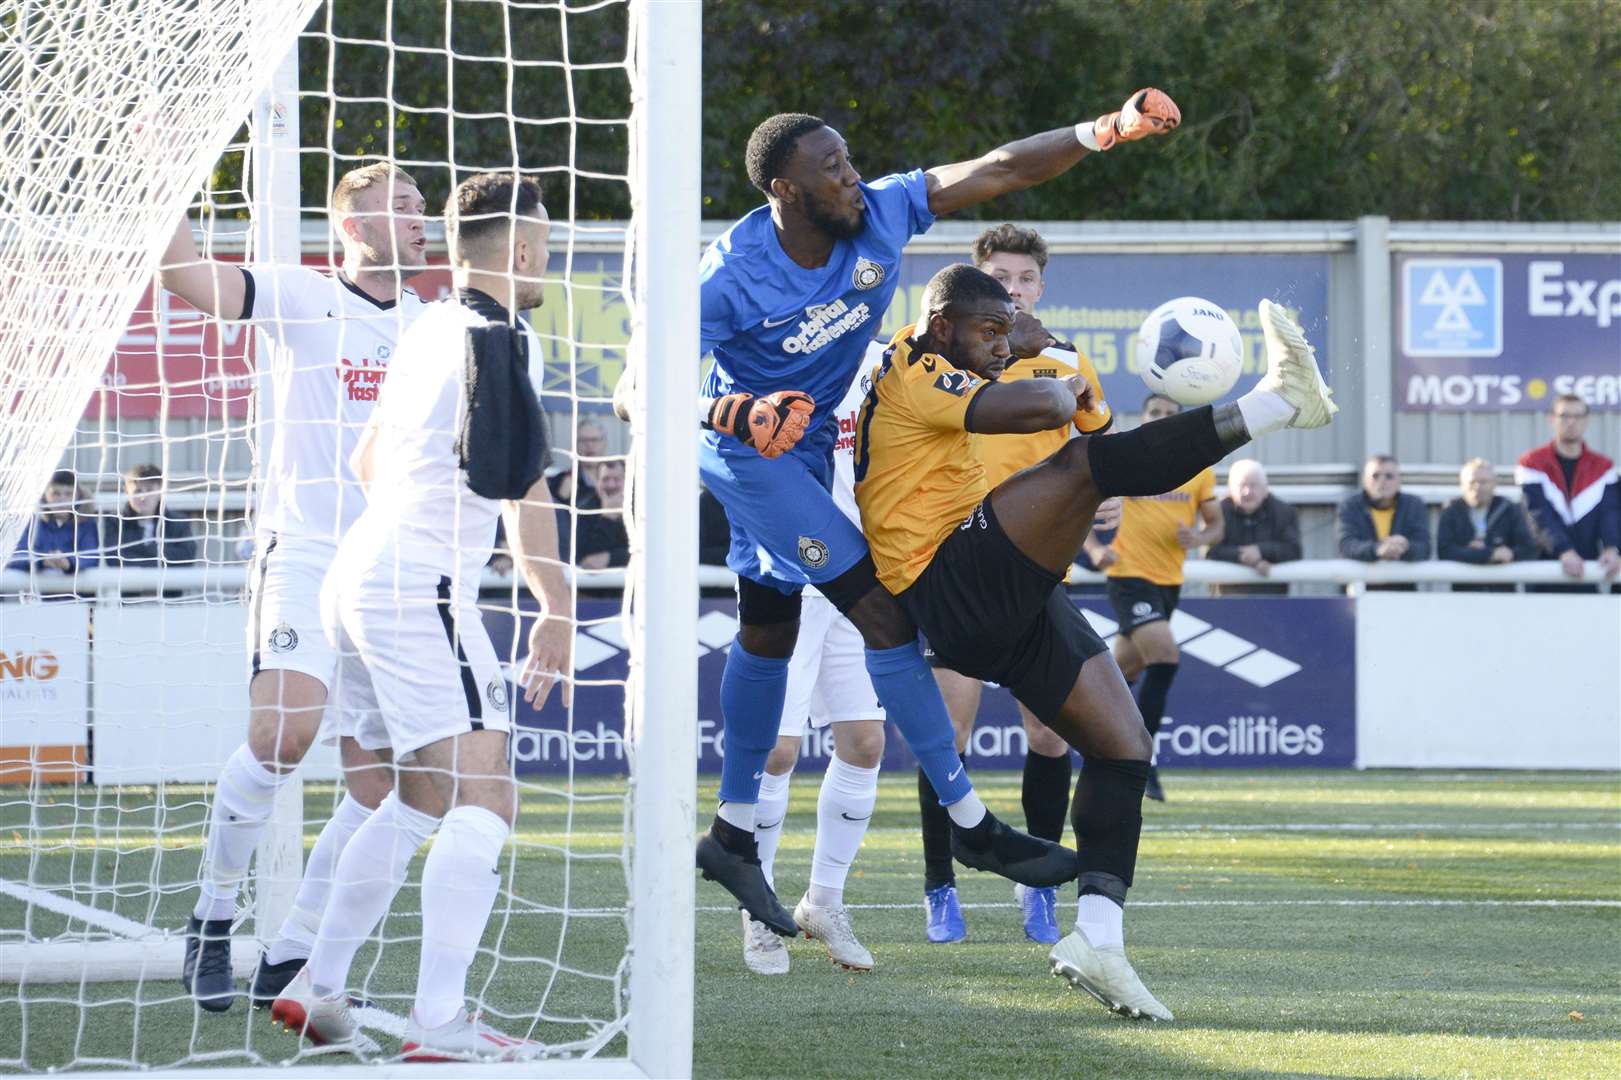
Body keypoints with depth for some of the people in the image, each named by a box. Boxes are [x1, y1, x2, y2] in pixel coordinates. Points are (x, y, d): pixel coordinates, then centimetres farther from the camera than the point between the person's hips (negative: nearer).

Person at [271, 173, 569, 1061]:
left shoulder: (426, 331, 16)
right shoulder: (500, 337, -10)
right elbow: (519, 482, -18)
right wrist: (555, 607, -12)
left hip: (360, 577, 10)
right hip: (421, 585, -10)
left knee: (425, 797, 21)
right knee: (487, 795, -14)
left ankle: (317, 988, 23)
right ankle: (439, 1022, -23)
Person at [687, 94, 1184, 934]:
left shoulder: (880, 214, -14)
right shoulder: (732, 275, -28)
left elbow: (994, 171, -12)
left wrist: (1104, 131, -20)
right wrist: (735, 413, -44)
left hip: (805, 447, 8)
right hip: (749, 452, -8)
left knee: (768, 636, 17)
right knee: (882, 613, -12)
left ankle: (733, 834, 30)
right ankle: (969, 824, -6)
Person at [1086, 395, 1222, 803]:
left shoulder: (1198, 468, 6)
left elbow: (1216, 524, 11)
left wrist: (1198, 537, -12)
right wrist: (1094, 548, -11)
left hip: (1169, 581, 5)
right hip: (1129, 576, -5)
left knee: (1125, 671, 15)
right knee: (1165, 657, -22)